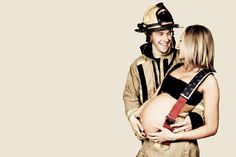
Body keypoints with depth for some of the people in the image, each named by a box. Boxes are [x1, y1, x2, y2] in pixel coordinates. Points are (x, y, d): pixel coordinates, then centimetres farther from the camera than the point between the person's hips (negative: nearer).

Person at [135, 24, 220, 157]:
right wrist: (135, 115, 3)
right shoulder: (176, 68, 11)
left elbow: (211, 128, -10)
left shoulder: (208, 80, -7)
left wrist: (174, 137, -17)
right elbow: (156, 96, 16)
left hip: (174, 145, -6)